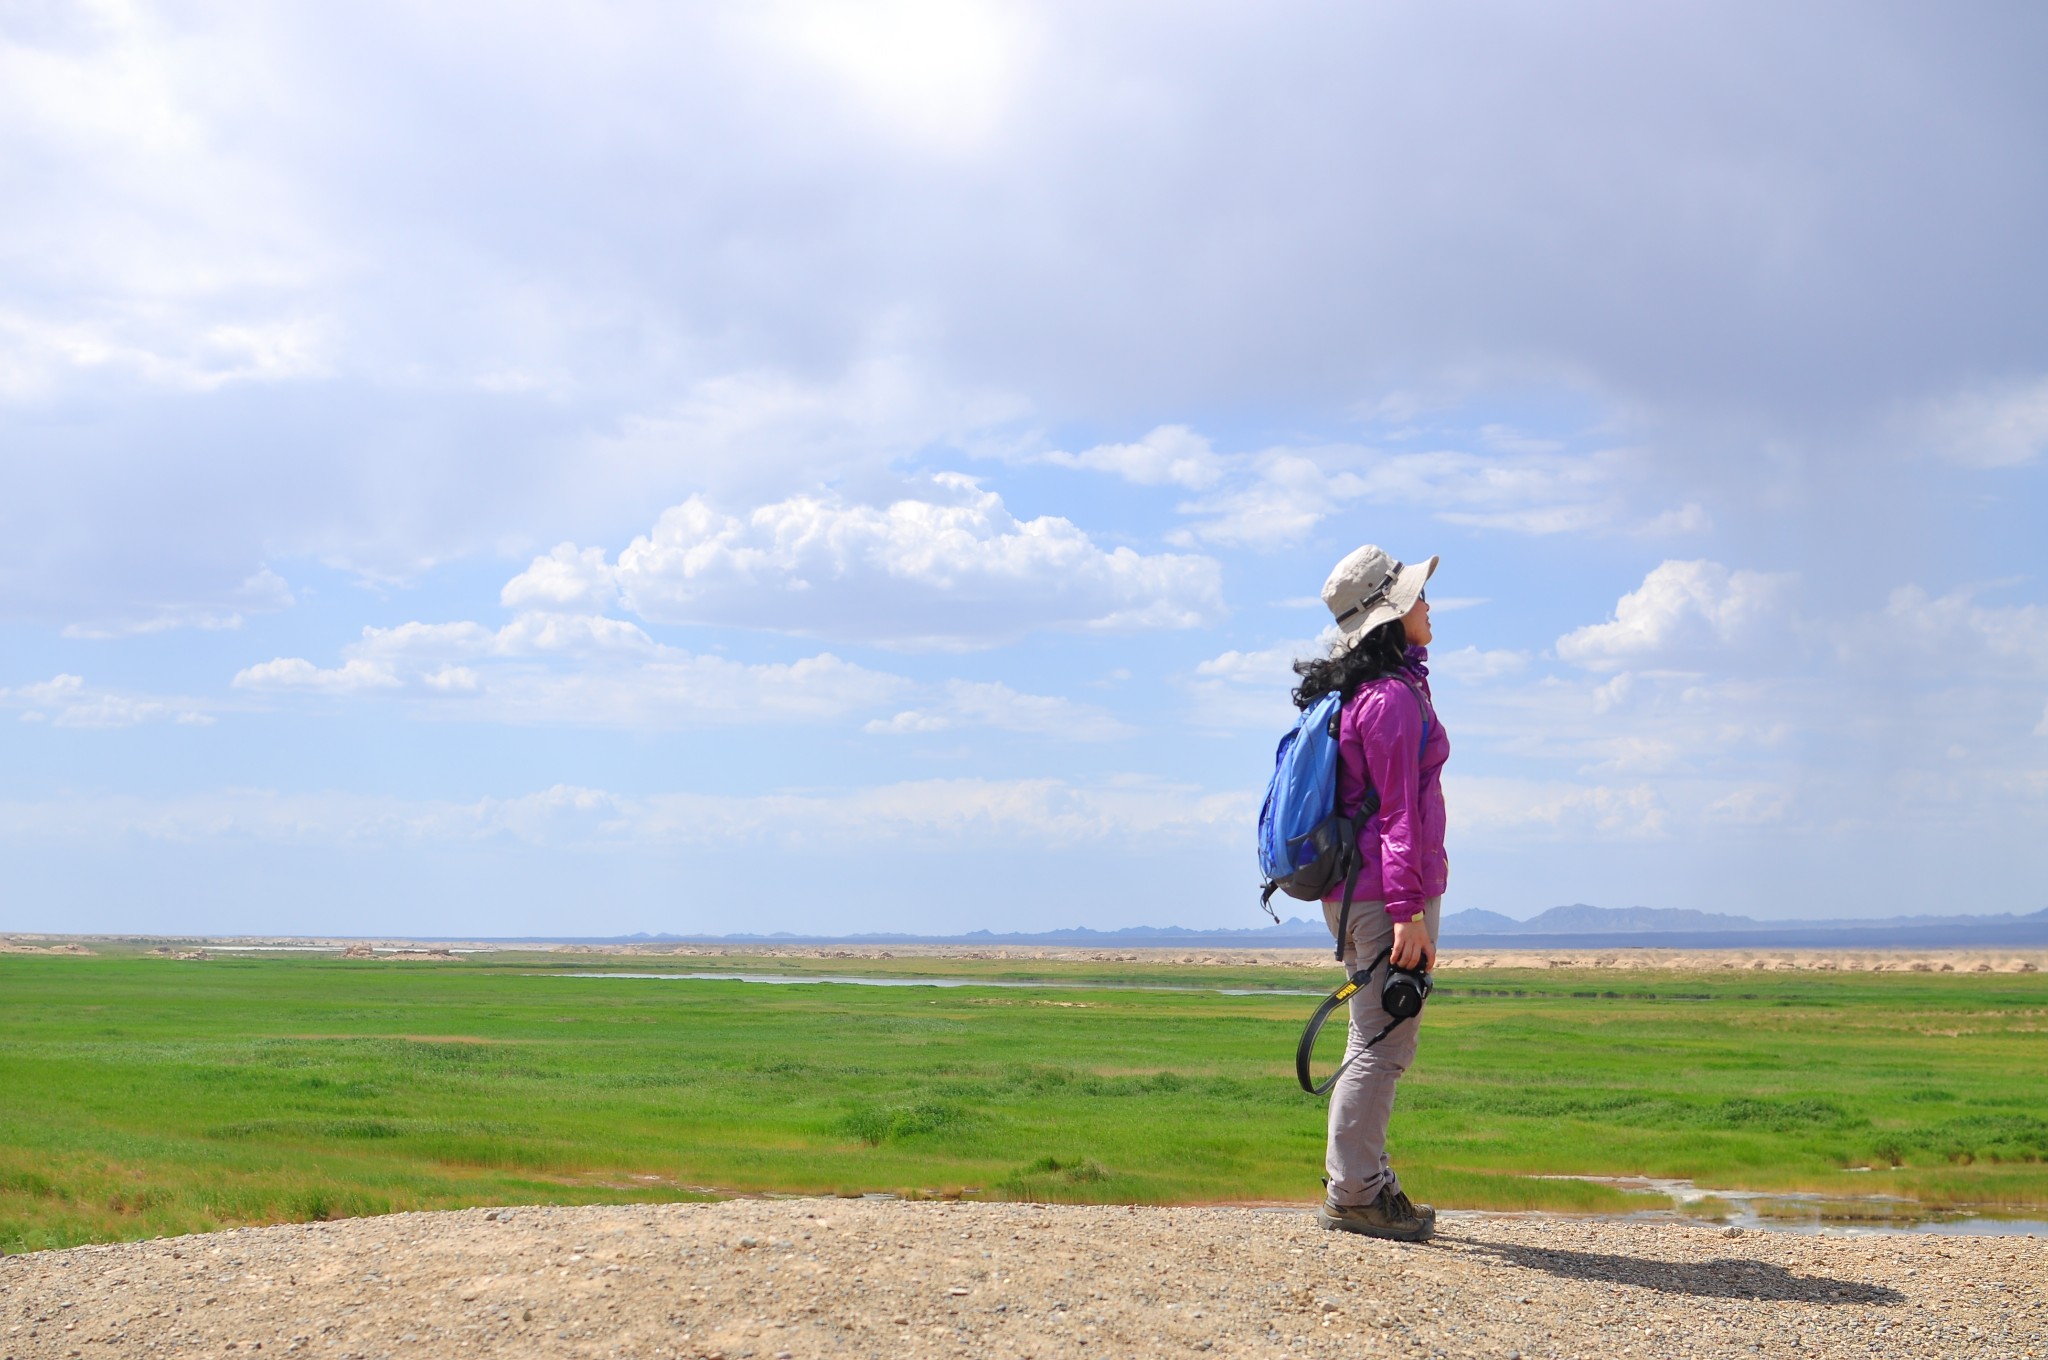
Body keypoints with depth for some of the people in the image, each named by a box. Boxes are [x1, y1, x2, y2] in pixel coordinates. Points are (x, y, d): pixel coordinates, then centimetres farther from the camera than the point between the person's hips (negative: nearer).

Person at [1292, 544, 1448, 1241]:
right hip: (1388, 890, -10)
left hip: (1353, 889, 10)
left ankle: (1366, 1184, 23)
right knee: (1381, 1046, -5)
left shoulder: (1355, 693, 16)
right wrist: (1408, 911, -19)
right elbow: (1398, 811, -17)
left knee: (1376, 1044, 16)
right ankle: (1352, 1193, -1)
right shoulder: (1394, 697, -14)